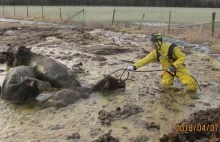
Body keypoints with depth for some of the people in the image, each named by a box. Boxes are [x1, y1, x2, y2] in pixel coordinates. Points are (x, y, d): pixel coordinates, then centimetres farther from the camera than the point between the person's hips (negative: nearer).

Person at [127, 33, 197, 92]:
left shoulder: (172, 48, -26)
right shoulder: (155, 52, -9)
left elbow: (183, 57, -21)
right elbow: (146, 60, -10)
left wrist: (174, 66, -32)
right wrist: (134, 66, -19)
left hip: (179, 68, -4)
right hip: (168, 70, 4)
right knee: (166, 84, -20)